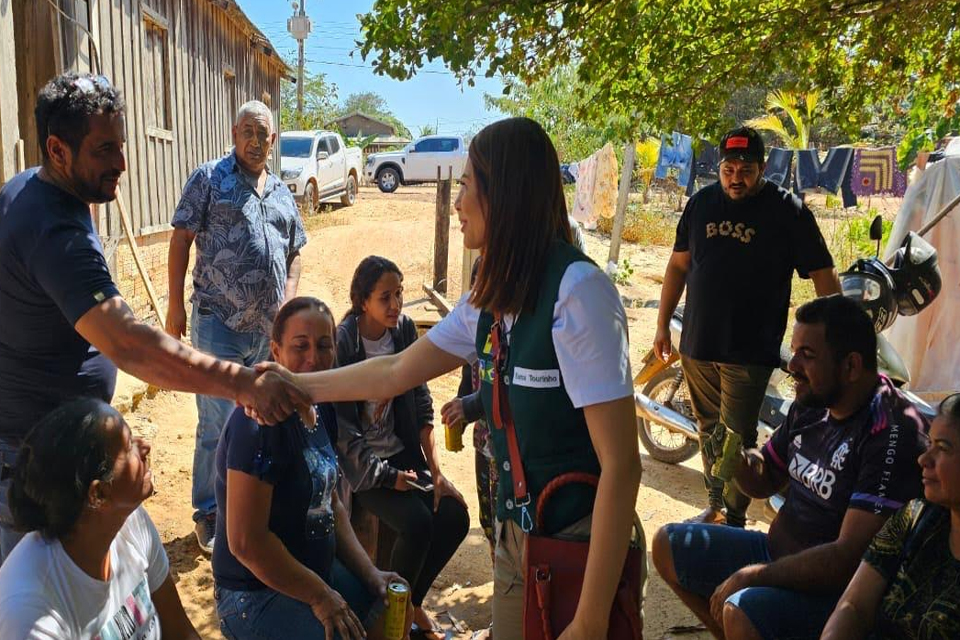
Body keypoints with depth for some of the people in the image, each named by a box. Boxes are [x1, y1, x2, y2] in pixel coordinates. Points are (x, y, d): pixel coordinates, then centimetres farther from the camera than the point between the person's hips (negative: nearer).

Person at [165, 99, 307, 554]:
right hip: (219, 324, -5)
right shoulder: (209, 179, -1)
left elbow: (294, 254, 19)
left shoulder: (282, 193, 15)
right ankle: (209, 515, 16)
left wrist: (288, 302, 4)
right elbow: (181, 240, -4)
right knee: (218, 425, -1)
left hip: (268, 328, 5)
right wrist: (176, 306, -8)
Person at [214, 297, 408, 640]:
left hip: (319, 571, 9)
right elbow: (245, 541, -25)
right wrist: (320, 596, -16)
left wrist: (370, 573, 3)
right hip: (256, 595, -8)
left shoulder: (320, 409, 3)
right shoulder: (259, 422, -24)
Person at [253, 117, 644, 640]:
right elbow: (396, 372, 11)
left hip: (581, 540, -7)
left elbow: (621, 464, -23)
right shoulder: (491, 297, 2)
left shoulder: (577, 289, -22)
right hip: (516, 532, 7)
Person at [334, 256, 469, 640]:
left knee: (455, 516, -11)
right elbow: (341, 428, -16)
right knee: (417, 522, -24)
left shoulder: (404, 330, -2)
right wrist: (387, 477, -15)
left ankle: (412, 600, 15)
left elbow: (421, 405, 0)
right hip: (359, 462, -5)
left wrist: (436, 471, -6)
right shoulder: (343, 344, -18)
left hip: (402, 451, 6)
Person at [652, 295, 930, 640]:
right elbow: (764, 483, 14)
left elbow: (849, 557, -27)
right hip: (777, 550, 8)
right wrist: (740, 458, -9)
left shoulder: (893, 433, -24)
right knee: (667, 545, 9)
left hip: (837, 586, -8)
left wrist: (752, 575, -21)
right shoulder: (810, 405, 2)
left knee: (743, 610, -34)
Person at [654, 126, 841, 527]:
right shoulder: (701, 202, 8)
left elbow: (823, 275, -4)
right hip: (697, 345, 5)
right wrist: (662, 325, 13)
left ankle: (734, 520, 11)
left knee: (736, 439, -5)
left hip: (750, 352, -4)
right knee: (709, 431, 14)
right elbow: (678, 265, 14)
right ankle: (715, 506, 29)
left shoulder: (788, 210, -5)